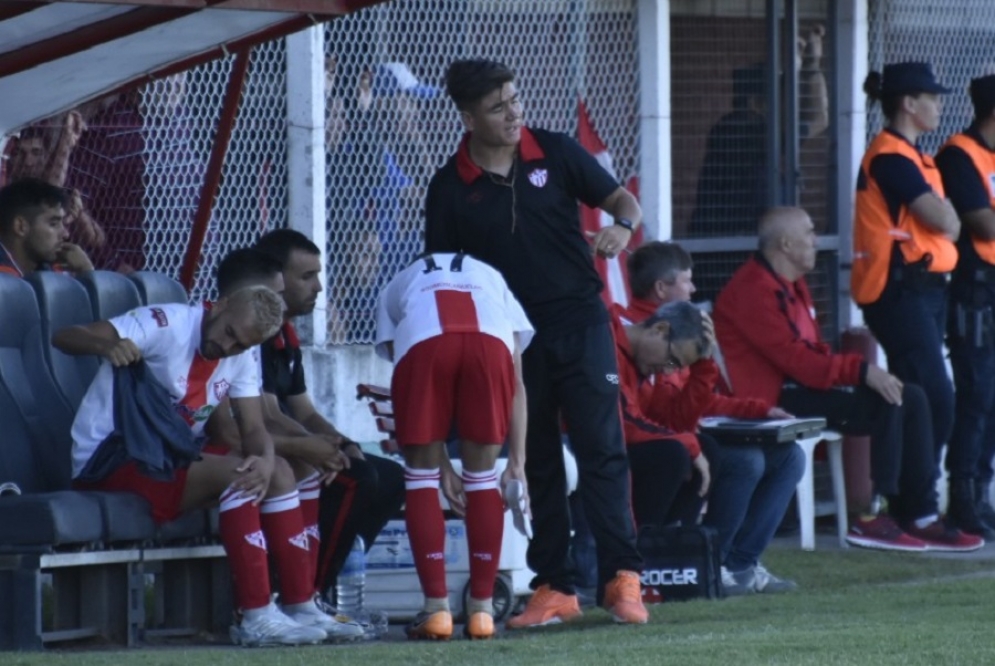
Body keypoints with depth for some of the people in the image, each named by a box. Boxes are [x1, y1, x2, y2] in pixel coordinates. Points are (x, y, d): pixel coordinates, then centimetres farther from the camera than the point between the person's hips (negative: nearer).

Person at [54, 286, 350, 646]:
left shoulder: (241, 357, 6)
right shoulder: (167, 325, -18)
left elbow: (254, 430, 1)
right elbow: (64, 336, -26)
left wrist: (265, 461, -24)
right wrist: (108, 345, -48)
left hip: (168, 457, 9)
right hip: (107, 463, -9)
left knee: (278, 472, -4)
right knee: (234, 472, -27)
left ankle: (300, 607, -4)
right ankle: (255, 620, -31)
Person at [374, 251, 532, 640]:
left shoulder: (398, 289, 40)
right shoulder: (492, 281, 42)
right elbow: (515, 384, 30)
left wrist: (442, 466, 35)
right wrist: (517, 463, 28)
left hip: (422, 337, -1)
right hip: (490, 338, 1)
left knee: (421, 475, 15)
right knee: (482, 475, 17)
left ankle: (437, 609, 11)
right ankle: (481, 609, 16)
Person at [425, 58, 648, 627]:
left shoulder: (555, 153, 0)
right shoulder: (452, 187, -1)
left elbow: (622, 199, 3)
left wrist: (622, 226, -20)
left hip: (580, 323, -1)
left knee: (602, 450, -7)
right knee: (536, 463, 5)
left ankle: (623, 578, -6)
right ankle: (555, 587, 11)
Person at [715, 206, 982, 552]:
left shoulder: (791, 285, 18)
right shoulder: (753, 290, -16)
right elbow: (795, 359, -23)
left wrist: (862, 370, -1)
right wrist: (861, 371, -24)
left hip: (802, 384, 10)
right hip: (775, 399, -10)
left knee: (912, 398, 0)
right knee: (886, 403, -22)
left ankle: (921, 518, -2)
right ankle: (877, 514, -18)